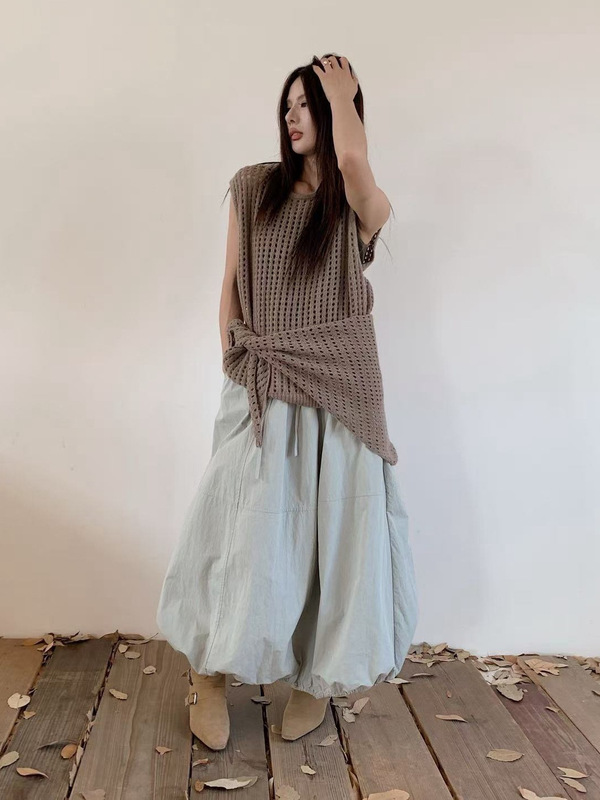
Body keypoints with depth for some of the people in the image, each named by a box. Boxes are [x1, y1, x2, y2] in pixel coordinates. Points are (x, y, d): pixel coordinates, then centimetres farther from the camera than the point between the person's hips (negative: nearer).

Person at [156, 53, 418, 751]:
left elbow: (352, 157, -23)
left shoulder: (364, 206, 1)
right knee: (243, 526, 1)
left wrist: (341, 92, -4)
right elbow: (231, 283, 9)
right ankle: (209, 671, 20)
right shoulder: (253, 186, 8)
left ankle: (320, 674, 23)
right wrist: (232, 363, 3)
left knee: (333, 525, 3)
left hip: (338, 382, -1)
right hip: (259, 383, 1)